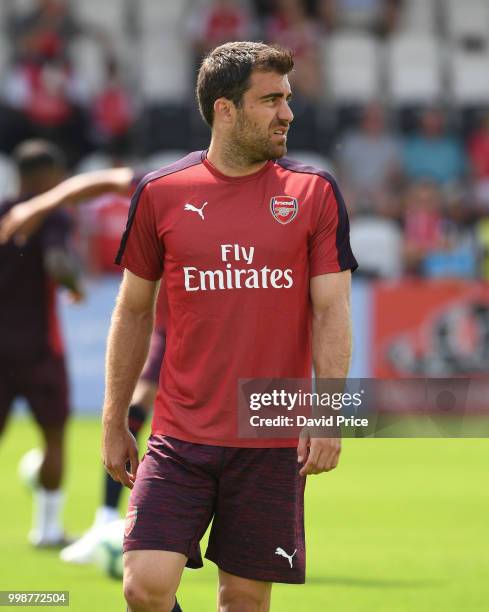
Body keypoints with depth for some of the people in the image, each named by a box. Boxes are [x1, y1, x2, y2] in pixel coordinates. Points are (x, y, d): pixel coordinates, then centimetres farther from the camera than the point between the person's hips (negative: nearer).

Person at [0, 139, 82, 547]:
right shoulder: (51, 220, -10)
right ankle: (47, 527, 13)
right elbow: (57, 264, -27)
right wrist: (75, 282, -7)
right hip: (38, 346, -5)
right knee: (55, 437, 11)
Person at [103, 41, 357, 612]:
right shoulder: (160, 193, 4)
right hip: (178, 436, 0)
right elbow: (133, 311, 12)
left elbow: (331, 310, 1)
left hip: (274, 443, 0)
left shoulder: (314, 192, 3)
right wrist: (114, 423, 11)